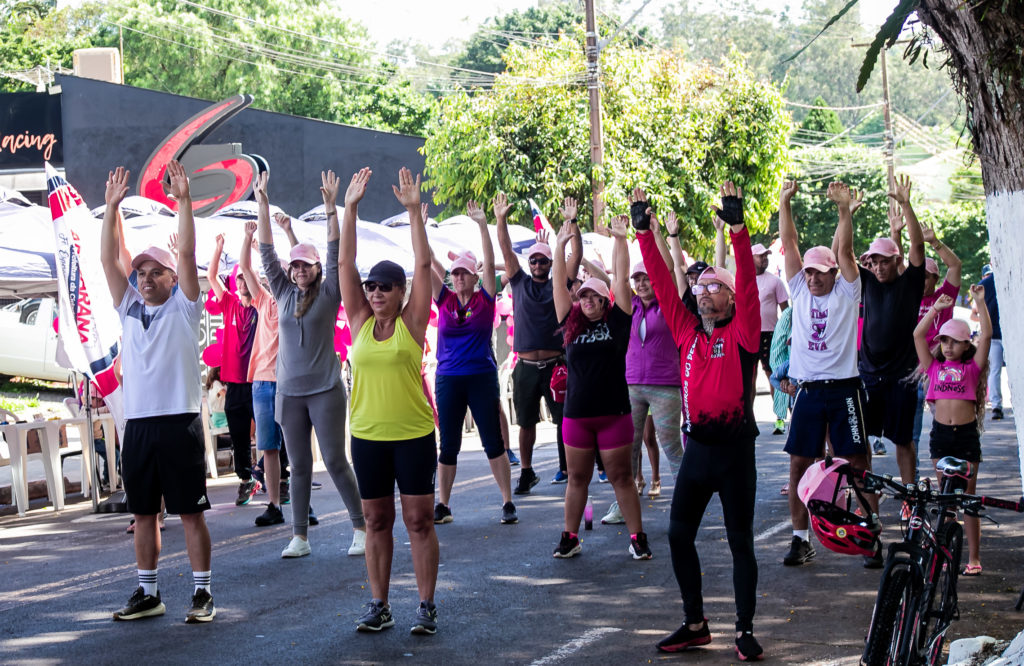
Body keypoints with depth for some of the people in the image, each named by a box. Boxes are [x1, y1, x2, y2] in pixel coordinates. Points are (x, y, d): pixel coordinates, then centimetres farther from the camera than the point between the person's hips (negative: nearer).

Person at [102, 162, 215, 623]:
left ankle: (202, 593, 4)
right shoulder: (129, 308, 13)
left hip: (179, 422, -4)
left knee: (190, 512, -1)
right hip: (137, 424, 5)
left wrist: (184, 201, -12)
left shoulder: (183, 308, 2)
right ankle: (147, 594, 17)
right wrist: (112, 207, 2)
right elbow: (107, 259, 8)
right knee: (143, 513, 9)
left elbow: (187, 253, -7)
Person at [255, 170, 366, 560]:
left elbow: (335, 253, -9)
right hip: (289, 391, 4)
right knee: (298, 466, 6)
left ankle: (361, 528, 5)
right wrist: (263, 208, -1)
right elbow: (267, 254, 6)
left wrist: (331, 209, -18)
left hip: (325, 389, -4)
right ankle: (300, 538, 9)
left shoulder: (328, 294, 0)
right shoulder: (283, 293, 9)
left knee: (335, 461, -4)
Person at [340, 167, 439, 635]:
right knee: (376, 521, 9)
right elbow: (345, 264, 0)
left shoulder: (412, 322, -2)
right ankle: (379, 605, 17)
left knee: (419, 519, 0)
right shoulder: (360, 322, 5)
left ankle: (426, 606, 7)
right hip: (367, 434, 3)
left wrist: (414, 211, -14)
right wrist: (350, 209, -6)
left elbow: (423, 265, -9)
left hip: (413, 434, -3)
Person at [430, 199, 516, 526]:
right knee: (448, 445, 6)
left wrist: (483, 225, -18)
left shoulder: (485, 299, 0)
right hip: (448, 379, 2)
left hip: (482, 378, -2)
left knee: (494, 442, 0)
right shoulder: (444, 300, 4)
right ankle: (442, 506, 13)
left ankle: (508, 503, 5)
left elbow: (490, 263, -10)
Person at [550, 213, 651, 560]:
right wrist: (561, 244, -3)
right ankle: (570, 537, 16)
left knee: (621, 477, 3)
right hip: (576, 414, 2)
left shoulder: (616, 322, 1)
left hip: (614, 414, -2)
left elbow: (621, 279, -4)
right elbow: (558, 283, 3)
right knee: (577, 478, 10)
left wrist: (620, 239, -10)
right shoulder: (571, 324, 6)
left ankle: (637, 537, 8)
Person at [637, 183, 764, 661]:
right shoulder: (687, 330, 10)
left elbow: (748, 282, -15)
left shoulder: (742, 332, -3)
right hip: (697, 446, 5)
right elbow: (662, 282, 8)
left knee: (740, 541, 2)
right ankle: (694, 624, 17)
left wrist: (738, 228, -23)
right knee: (679, 535, 6)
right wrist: (645, 233, 4)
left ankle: (745, 631, 8)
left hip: (735, 448, -5)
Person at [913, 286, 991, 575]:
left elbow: (986, 336, -7)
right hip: (940, 433, 2)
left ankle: (974, 558, 6)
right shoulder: (934, 366, 8)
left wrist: (980, 303, -10)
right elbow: (918, 335, 2)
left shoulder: (972, 368, 3)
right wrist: (936, 308, -2)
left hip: (967, 434, -2)